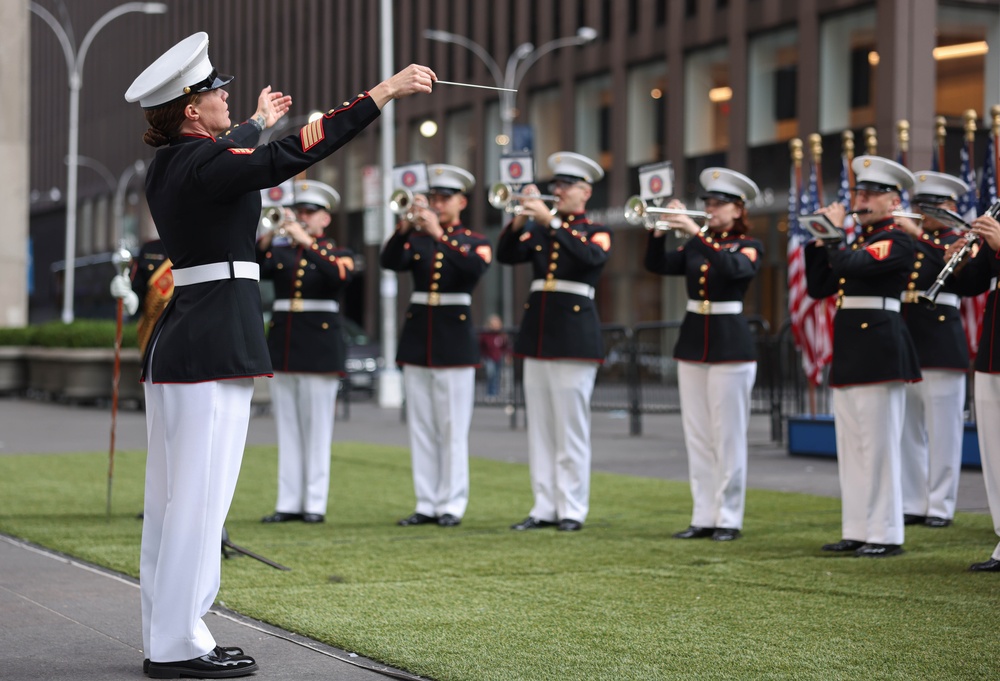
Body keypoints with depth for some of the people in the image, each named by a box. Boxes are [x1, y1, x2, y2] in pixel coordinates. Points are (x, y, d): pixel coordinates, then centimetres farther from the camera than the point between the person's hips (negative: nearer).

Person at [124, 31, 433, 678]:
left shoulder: (167, 166, 12)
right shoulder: (203, 164, -15)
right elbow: (291, 156, -24)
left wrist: (257, 122, 55)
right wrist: (385, 91, -22)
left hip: (174, 346, 10)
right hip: (216, 347, -10)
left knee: (172, 495, 12)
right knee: (201, 495, -6)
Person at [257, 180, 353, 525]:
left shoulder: (337, 254, 4)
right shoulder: (279, 252, 12)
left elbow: (341, 276, -20)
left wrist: (306, 241, -23)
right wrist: (265, 240, -18)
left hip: (319, 348, -4)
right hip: (283, 347, 4)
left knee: (317, 428, -3)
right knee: (287, 428, 5)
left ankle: (315, 503, 0)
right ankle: (289, 503, 8)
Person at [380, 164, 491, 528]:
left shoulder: (475, 242, 3)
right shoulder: (416, 239, 10)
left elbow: (474, 268, -19)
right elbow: (389, 262, -8)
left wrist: (440, 234, -25)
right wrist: (405, 227, -23)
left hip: (454, 341, -4)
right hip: (417, 340, 4)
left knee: (452, 429, -4)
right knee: (421, 428, 5)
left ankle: (451, 505, 0)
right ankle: (426, 504, 9)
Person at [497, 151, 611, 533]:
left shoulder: (596, 232, 2)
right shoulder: (539, 231, 15)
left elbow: (591, 256, -20)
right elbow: (506, 256, 1)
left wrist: (551, 220, -25)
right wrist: (520, 219, -16)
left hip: (574, 337, -5)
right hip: (537, 335, 5)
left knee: (571, 428, -5)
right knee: (540, 427, 6)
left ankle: (572, 510, 0)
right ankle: (545, 508, 11)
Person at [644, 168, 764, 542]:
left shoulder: (749, 247, -3)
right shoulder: (696, 247, 12)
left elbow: (732, 268, -25)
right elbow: (658, 265, 1)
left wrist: (695, 232, -30)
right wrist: (657, 231, -15)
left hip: (730, 343, -6)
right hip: (692, 341, 6)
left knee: (728, 436, -4)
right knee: (697, 436, 6)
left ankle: (729, 518, 1)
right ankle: (703, 517, 11)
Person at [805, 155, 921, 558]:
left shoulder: (896, 241, -7)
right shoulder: (858, 241, 19)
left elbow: (850, 265, -23)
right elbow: (817, 287, 17)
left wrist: (835, 231, -8)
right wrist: (819, 241, 8)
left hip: (878, 348, -9)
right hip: (848, 352, 9)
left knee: (878, 445, -7)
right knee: (851, 446, 10)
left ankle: (885, 535, -4)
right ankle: (856, 531, 15)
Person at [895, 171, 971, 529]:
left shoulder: (958, 240, 0)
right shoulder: (906, 241, 15)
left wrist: (918, 234, -29)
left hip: (941, 344, -5)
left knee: (942, 430, -3)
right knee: (908, 429, 7)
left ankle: (940, 506, 2)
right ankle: (912, 504, 13)